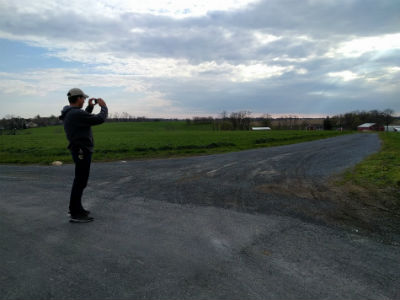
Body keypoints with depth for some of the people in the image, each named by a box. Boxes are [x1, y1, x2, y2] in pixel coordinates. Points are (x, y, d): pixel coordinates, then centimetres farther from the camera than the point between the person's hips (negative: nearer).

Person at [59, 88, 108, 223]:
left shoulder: (69, 113, 12)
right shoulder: (77, 113, -19)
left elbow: (85, 119, 28)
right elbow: (100, 119, -19)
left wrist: (90, 107, 21)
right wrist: (103, 106, -3)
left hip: (78, 150, 10)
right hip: (82, 151, -10)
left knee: (80, 180, 19)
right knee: (80, 181, -5)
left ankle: (76, 208, 30)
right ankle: (75, 214, 2)